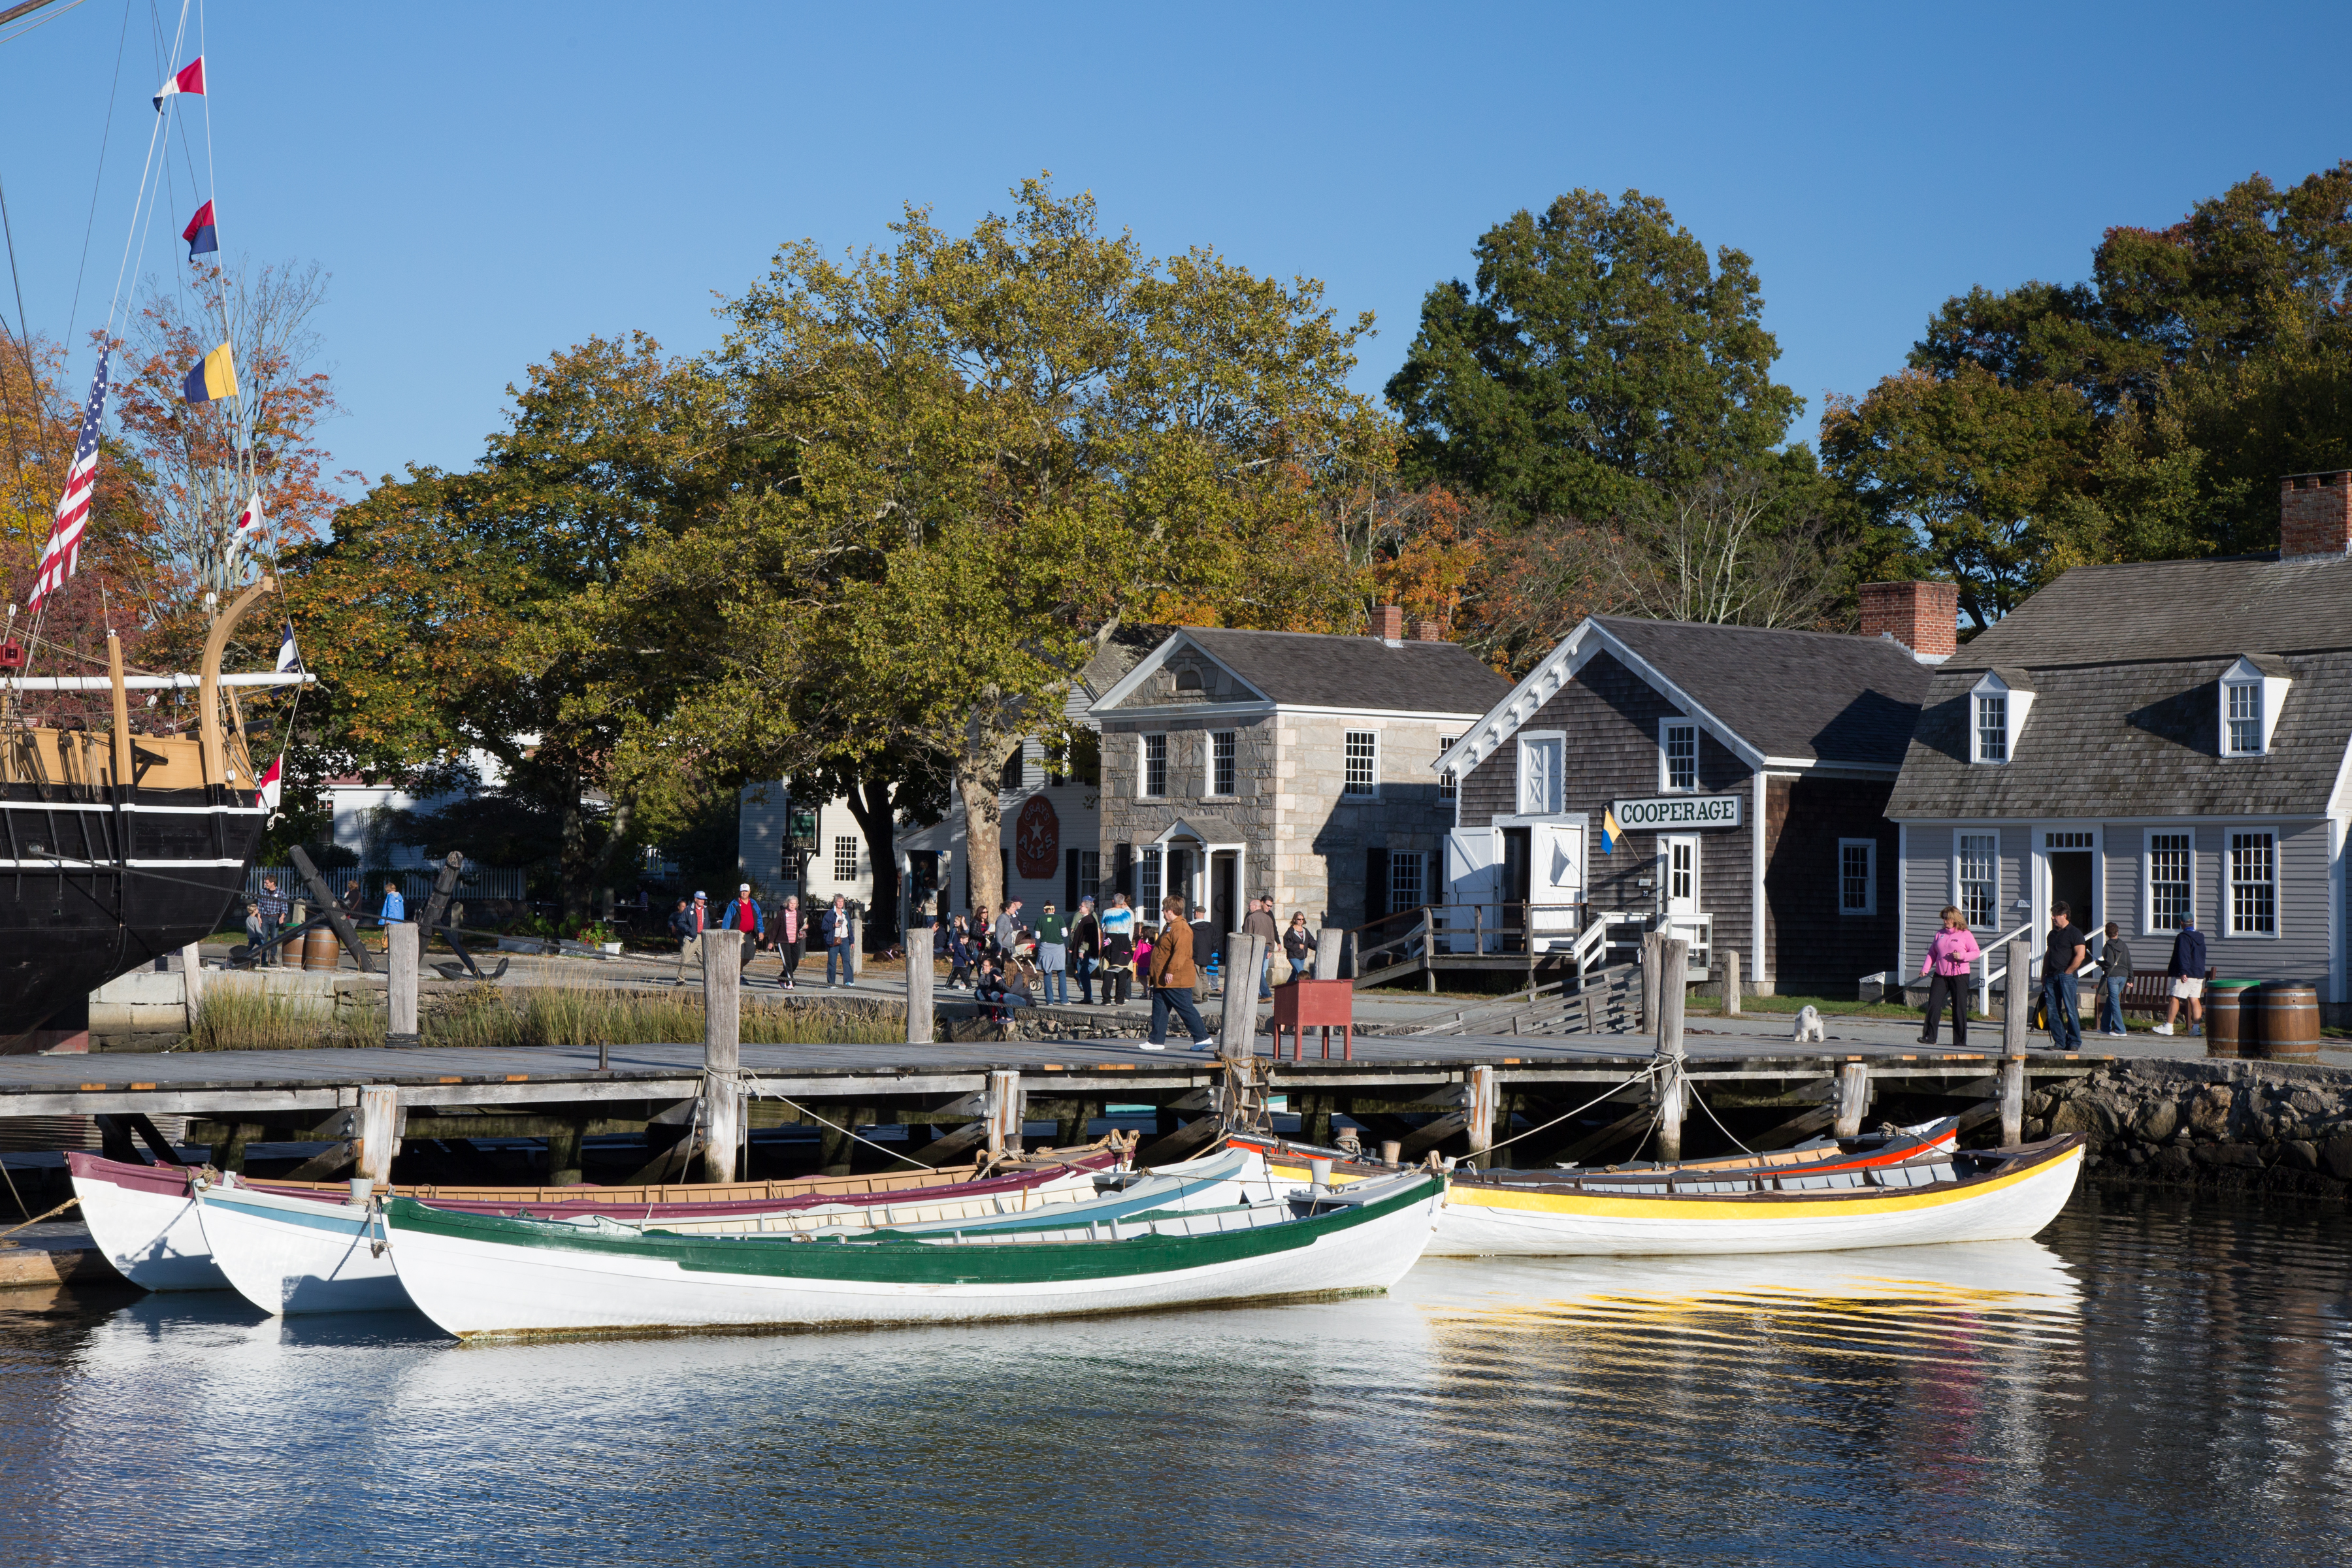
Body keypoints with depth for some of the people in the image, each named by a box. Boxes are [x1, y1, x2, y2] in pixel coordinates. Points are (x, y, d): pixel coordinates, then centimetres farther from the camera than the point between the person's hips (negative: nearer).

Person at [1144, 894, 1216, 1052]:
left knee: (1185, 1009, -6)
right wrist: (1157, 976, 24)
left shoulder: (1181, 929, -18)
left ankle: (1203, 1038, 0)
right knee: (1159, 1009, 10)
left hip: (1176, 980, -11)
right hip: (1162, 981, 11)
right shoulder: (1170, 927, 17)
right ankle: (1156, 1041, 14)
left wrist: (1171, 971, -32)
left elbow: (1180, 952, -28)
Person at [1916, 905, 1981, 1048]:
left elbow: (1976, 952, -2)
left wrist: (1962, 956, -18)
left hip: (1959, 976, -4)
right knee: (1933, 1004, -5)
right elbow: (1932, 953, 13)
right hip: (1940, 976, 4)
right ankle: (1930, 1037, -2)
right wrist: (1925, 968, 0)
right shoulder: (1940, 935, 13)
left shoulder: (1966, 935, 0)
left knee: (1959, 1008, -1)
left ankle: (1960, 1040, 6)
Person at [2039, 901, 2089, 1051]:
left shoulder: (2075, 934, -4)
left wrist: (2067, 972, -12)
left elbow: (2080, 956, -13)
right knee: (2052, 1011, 2)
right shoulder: (2053, 934, 19)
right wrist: (2044, 975, 16)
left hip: (2067, 977, -7)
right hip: (2051, 977, 7)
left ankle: (2074, 1042, -4)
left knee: (2071, 1010, -8)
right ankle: (2060, 1042, 6)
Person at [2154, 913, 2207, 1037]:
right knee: (2195, 1000, 5)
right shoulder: (2200, 937, 16)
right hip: (2199, 973, 8)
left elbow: (2183, 956, -20)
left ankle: (2168, 1026, -4)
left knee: (2175, 998, -4)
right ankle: (2196, 1027, -1)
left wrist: (2183, 972, -25)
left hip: (2185, 975, -8)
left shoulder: (2183, 937, -10)